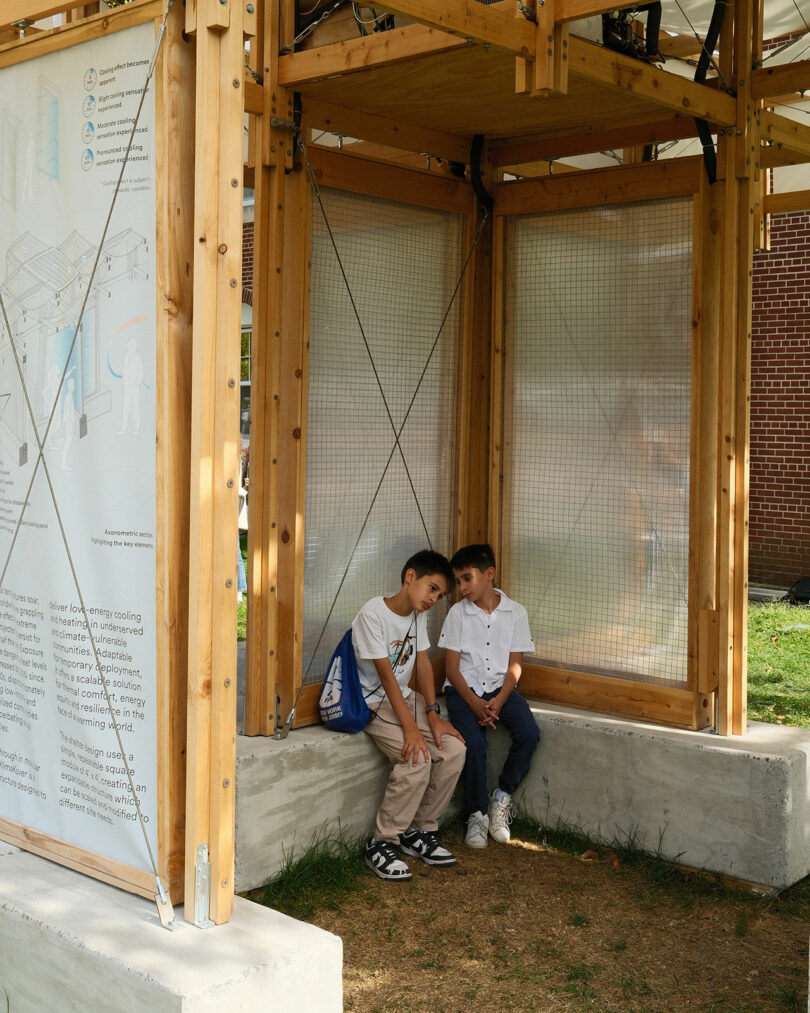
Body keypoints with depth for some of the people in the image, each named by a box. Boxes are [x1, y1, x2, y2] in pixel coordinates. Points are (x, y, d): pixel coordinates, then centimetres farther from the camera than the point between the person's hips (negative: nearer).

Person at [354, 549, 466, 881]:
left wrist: (432, 714, -6)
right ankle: (382, 844, -13)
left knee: (453, 749, -11)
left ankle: (419, 832, 3)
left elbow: (423, 663, 6)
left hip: (406, 697, 8)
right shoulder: (373, 614, -20)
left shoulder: (418, 615, 6)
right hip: (374, 703, -8)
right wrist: (410, 727, -27)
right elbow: (386, 674, -23)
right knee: (417, 759, -27)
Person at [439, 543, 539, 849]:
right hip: (464, 688, -1)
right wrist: (474, 703, -17)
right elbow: (452, 666, -2)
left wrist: (498, 701, -15)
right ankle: (477, 813, -7)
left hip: (499, 687, 2)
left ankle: (502, 797, -2)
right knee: (473, 742, -27)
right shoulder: (458, 613, -1)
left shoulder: (515, 612, 2)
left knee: (528, 733, -24)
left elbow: (514, 665, 1)